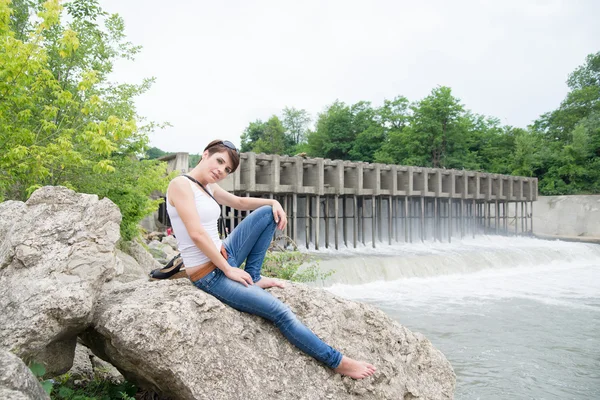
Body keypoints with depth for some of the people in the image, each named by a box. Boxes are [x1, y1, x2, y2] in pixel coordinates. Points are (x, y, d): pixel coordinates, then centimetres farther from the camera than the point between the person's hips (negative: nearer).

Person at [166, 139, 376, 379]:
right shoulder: (181, 184, -17)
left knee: (268, 213, 7)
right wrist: (228, 270, -19)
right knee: (280, 311, -15)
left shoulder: (208, 187, 9)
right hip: (209, 275, -9)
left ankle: (252, 278, 9)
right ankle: (337, 361, -5)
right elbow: (196, 234, -24)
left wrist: (273, 202, 4)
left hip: (223, 256, 9)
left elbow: (240, 202, 22)